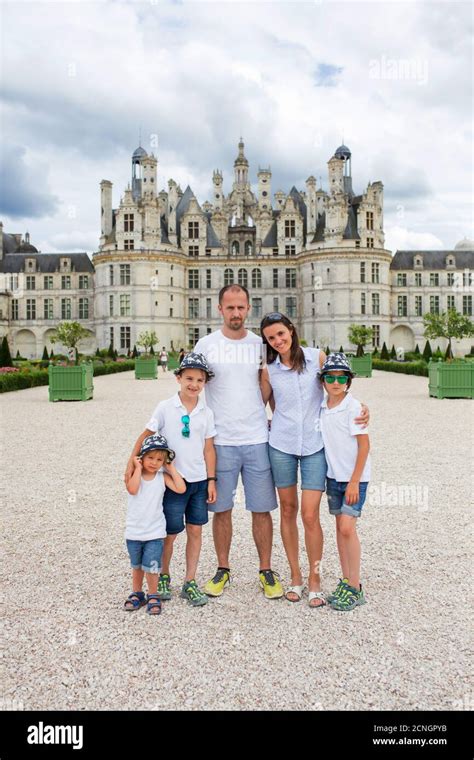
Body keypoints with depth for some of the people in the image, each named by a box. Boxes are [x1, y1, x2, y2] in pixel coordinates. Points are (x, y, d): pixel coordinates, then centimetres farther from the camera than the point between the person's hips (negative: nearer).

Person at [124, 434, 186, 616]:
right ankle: (137, 594, 36)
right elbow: (132, 489, -28)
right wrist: (138, 468, -21)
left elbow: (181, 488, -18)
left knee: (151, 566, -4)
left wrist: (171, 468, -11)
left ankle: (153, 597, 17)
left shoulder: (163, 477, -3)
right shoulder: (134, 475, -7)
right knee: (136, 566, 18)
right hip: (134, 531, 1)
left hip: (155, 532, -1)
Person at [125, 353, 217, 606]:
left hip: (199, 481, 3)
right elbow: (146, 435, -3)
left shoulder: (206, 413, 3)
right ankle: (163, 578, 29)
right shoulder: (165, 407, -6)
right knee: (170, 533, 5)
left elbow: (209, 448, 6)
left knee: (195, 531, 7)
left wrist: (211, 480, 3)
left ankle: (190, 583, 21)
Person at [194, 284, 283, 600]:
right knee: (222, 509, 8)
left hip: (258, 439, 1)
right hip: (220, 441, -1)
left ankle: (266, 571, 22)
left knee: (262, 509, 6)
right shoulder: (206, 345, 2)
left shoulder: (260, 344, 6)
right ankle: (223, 569, 26)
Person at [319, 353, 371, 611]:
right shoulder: (322, 407, 3)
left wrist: (354, 481, -16)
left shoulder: (353, 407, -16)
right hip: (334, 475, 7)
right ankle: (345, 581, 24)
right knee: (340, 527, 12)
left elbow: (364, 445, -15)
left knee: (347, 527, -11)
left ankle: (355, 588, 3)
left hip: (354, 478, -6)